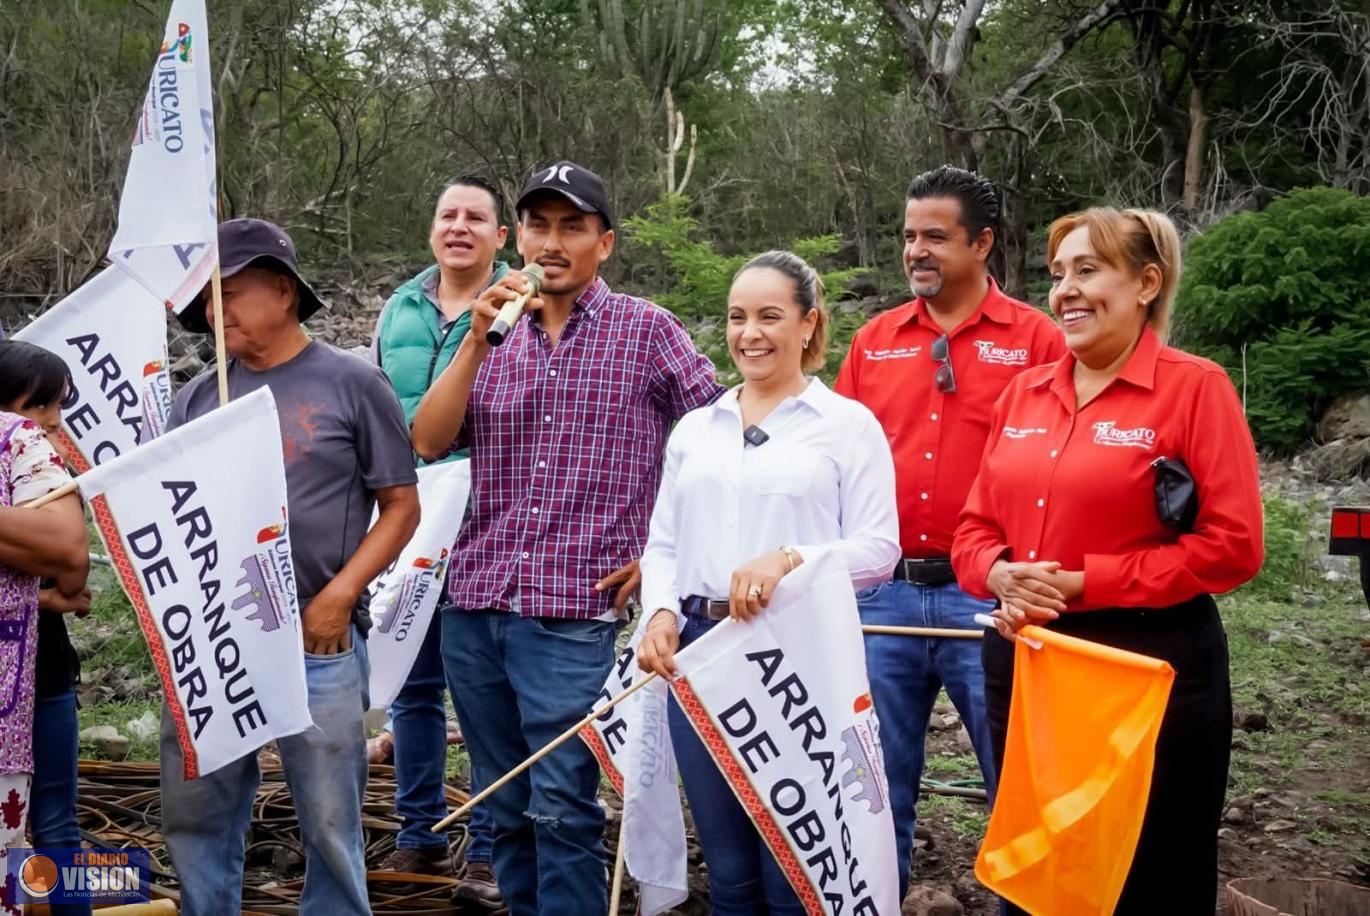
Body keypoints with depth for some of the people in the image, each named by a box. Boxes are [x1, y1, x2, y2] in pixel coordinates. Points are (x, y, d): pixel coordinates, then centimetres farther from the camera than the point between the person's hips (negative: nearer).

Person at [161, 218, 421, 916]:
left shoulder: (351, 384, 0)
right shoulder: (198, 395, 11)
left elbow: (401, 506, -1)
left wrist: (340, 596, -10)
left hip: (317, 642, -4)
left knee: (330, 822, 4)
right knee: (193, 813, 10)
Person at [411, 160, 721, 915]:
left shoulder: (646, 331, -1)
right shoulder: (493, 336, 11)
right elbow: (428, 443, 0)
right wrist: (478, 337, -10)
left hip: (574, 612, -5)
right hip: (473, 607, 5)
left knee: (560, 809, -5)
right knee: (506, 807, 13)